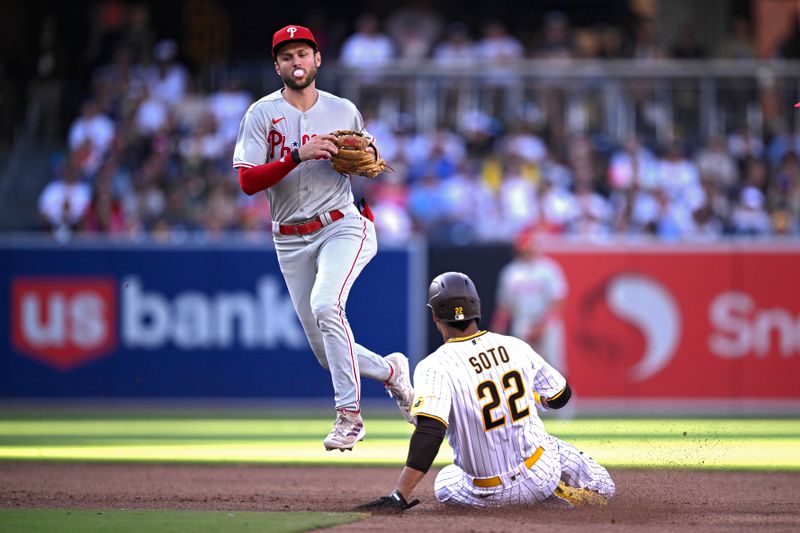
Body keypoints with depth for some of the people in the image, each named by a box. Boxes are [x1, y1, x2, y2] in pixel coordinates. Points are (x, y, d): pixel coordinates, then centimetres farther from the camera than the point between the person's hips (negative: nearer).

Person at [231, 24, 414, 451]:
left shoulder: (344, 111, 6)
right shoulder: (262, 114, 0)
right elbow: (247, 181, -11)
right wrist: (298, 155, -23)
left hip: (343, 227, -2)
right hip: (291, 241, 2)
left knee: (325, 305, -31)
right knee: (328, 355, 3)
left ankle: (349, 414, -25)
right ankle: (389, 370, 33)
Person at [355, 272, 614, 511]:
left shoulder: (435, 367, -17)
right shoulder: (516, 347, -1)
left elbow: (429, 432, -30)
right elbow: (560, 396, 13)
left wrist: (398, 499, -36)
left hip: (491, 496, -3)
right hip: (543, 469, 3)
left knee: (445, 481, 31)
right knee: (603, 491, 30)